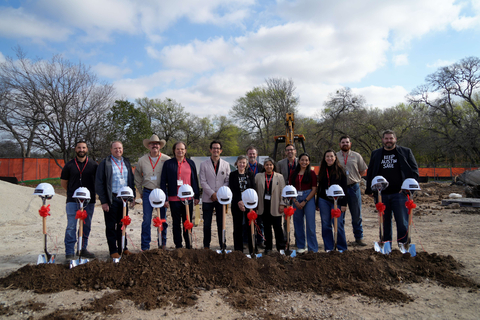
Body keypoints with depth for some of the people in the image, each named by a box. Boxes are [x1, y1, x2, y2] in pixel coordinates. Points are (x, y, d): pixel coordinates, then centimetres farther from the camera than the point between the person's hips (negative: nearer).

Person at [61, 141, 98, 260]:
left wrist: (91, 192, 7)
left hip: (89, 201, 1)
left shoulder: (94, 165, 5)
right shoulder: (69, 165, 4)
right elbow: (63, 182, 13)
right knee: (71, 226, -2)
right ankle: (69, 252, 6)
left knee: (86, 226, 9)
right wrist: (72, 192, 9)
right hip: (72, 201, -1)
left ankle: (83, 249, 22)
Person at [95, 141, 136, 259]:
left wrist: (132, 197, 9)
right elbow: (99, 184, -5)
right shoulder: (105, 163, -2)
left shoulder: (126, 163, 13)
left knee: (122, 225, 12)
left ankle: (123, 248, 24)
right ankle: (113, 251, 14)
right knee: (111, 226, 4)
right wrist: (103, 201, -11)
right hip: (111, 199, -4)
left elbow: (131, 181, 16)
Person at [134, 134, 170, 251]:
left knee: (162, 220, 7)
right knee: (147, 220, 1)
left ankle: (162, 244, 21)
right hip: (148, 192, 1)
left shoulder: (167, 159, -2)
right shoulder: (142, 160, 5)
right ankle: (145, 247, 11)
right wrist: (140, 191, 13)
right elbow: (137, 176, 17)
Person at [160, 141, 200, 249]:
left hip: (188, 198, 2)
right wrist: (164, 198, -6)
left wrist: (197, 196, 7)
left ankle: (189, 246, 20)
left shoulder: (191, 163, 10)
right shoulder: (168, 163, 2)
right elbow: (163, 182, 0)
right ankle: (178, 246, 20)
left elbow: (195, 180, 12)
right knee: (176, 223, 9)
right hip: (174, 199, -2)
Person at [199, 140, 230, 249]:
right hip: (207, 198, -1)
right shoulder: (203, 164, 3)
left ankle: (223, 245, 17)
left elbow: (228, 182, 4)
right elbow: (202, 182, -2)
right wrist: (212, 193, -11)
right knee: (207, 224, 5)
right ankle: (206, 246, 17)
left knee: (221, 224, 7)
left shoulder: (226, 165, 8)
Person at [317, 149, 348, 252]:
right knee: (326, 225, 7)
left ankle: (342, 248, 13)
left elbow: (344, 187, -4)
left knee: (338, 225, -1)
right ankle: (328, 248, 17)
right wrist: (318, 203, 11)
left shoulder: (340, 170, 0)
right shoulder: (322, 171, 11)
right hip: (324, 201, 4)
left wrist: (344, 203, -10)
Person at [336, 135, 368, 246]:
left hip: (354, 187, 0)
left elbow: (363, 171, 12)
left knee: (357, 215, 6)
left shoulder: (356, 156, 7)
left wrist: (354, 178, 3)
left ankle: (359, 237, 17)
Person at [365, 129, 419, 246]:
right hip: (381, 194, 3)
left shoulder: (406, 152, 8)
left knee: (402, 222, -3)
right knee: (385, 222, 10)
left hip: (399, 193, -2)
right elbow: (370, 173, 15)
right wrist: (369, 190, 8)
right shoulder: (375, 154, 14)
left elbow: (414, 170, 4)